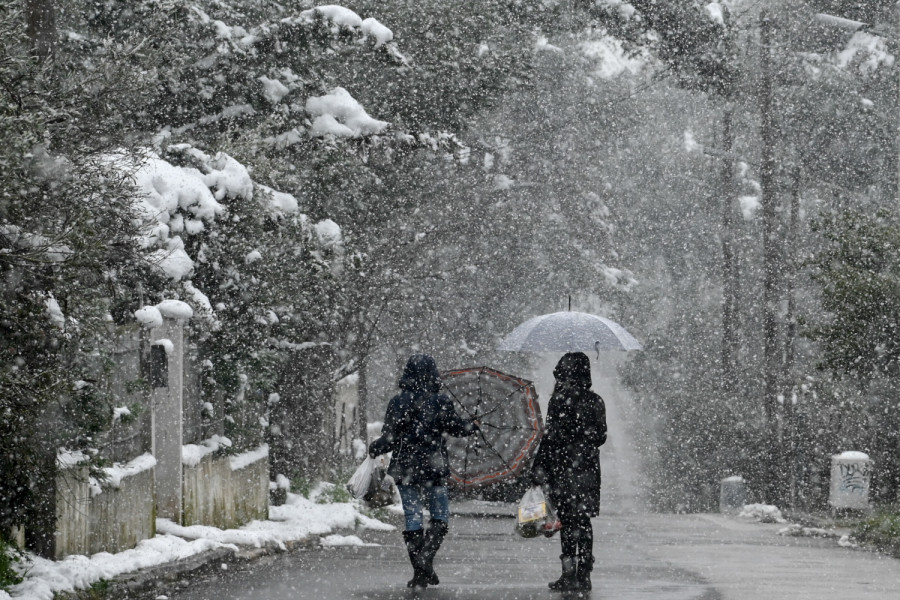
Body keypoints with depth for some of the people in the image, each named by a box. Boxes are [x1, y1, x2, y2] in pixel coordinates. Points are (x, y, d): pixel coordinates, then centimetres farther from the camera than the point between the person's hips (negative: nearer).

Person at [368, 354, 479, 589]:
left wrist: (373, 449, 14)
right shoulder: (441, 403, -5)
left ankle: (420, 572, 4)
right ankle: (425, 558, -10)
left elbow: (389, 438, -5)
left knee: (412, 518, 5)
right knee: (440, 516, 10)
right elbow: (457, 427, 8)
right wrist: (472, 425, 30)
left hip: (405, 470, 1)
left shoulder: (398, 402, -6)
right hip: (434, 469, -1)